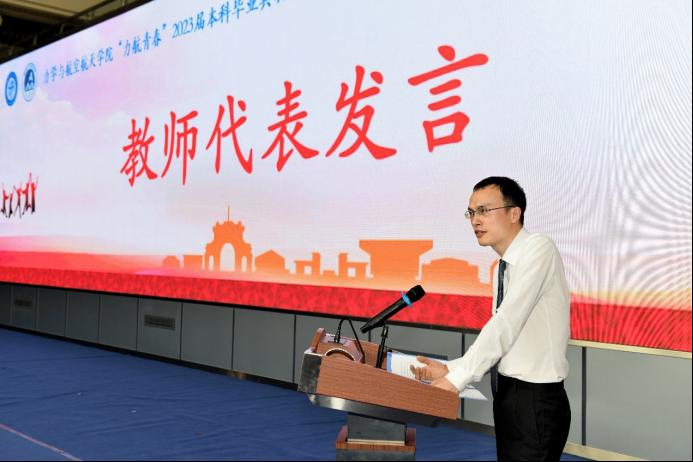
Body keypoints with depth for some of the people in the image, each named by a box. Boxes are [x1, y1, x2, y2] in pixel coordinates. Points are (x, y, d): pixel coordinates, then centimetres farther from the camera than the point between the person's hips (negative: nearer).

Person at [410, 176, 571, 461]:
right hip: (508, 394, 8)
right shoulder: (504, 267, 10)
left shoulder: (538, 249, -16)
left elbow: (506, 324, -23)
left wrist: (457, 379, -22)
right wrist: (450, 369, 1)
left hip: (535, 400, -8)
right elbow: (502, 340, 10)